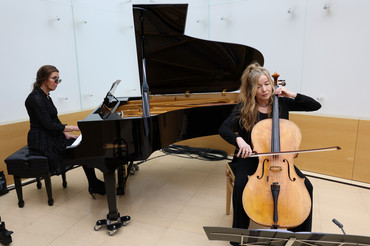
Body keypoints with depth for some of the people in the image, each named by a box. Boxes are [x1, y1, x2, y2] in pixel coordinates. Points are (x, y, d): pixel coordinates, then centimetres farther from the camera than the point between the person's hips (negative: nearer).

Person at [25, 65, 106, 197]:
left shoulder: (45, 96, 11)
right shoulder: (36, 98, -19)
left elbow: (54, 119, 15)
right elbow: (48, 125, -24)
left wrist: (66, 133, 2)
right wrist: (77, 128, -24)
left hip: (52, 137, 9)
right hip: (42, 142, -9)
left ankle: (94, 184, -2)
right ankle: (94, 186, -2)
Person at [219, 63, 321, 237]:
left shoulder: (282, 103, 3)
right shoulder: (244, 108, -5)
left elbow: (315, 106, 7)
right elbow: (223, 129, -16)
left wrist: (292, 95, -6)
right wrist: (238, 139, -37)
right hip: (250, 157, -2)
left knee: (306, 186, -18)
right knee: (240, 186, -30)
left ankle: (302, 231, 6)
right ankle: (239, 231, -4)